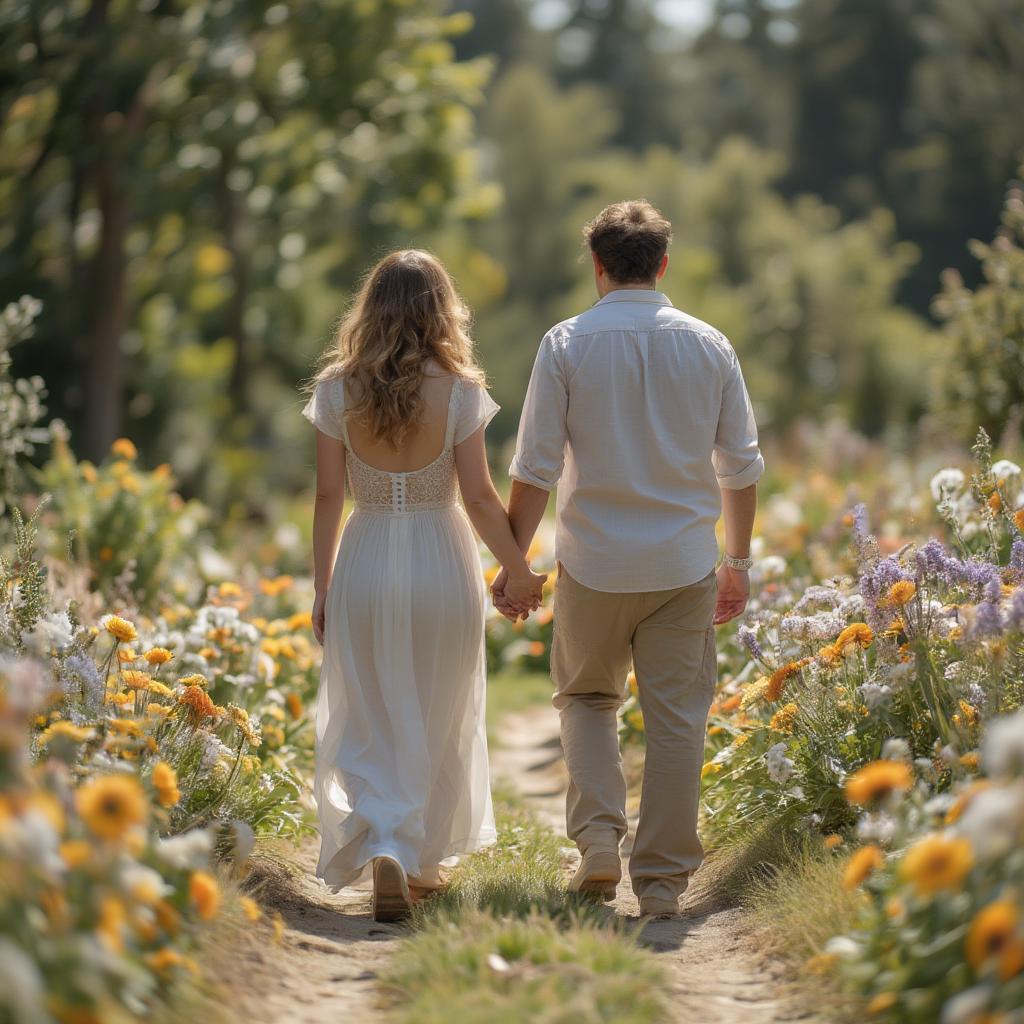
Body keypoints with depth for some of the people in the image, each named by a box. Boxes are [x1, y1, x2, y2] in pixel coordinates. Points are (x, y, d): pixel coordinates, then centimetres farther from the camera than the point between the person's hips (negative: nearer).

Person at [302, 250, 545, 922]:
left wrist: (323, 587, 9)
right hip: (441, 563, -1)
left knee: (369, 725, 8)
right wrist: (518, 571, 6)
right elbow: (479, 496, -7)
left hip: (365, 564, 1)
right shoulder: (458, 390, -9)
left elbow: (328, 496, -1)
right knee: (437, 723, 16)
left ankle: (383, 848, -14)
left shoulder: (339, 388, -4)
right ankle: (421, 860, 26)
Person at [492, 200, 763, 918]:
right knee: (677, 717, 7)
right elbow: (741, 466, 5)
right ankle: (663, 880, 8)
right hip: (685, 563, 1)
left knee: (587, 697, 19)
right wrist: (738, 561, 16)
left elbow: (536, 467, -7)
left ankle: (598, 836, 3)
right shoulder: (709, 346, 1)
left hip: (594, 562, -1)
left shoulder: (566, 345, -5)